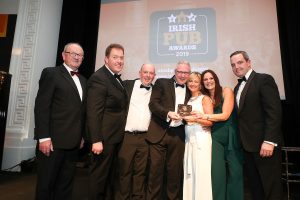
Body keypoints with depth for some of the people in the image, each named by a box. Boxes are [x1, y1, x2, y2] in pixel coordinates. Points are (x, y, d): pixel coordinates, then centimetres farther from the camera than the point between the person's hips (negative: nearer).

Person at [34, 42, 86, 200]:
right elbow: (41, 106, -11)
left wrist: (82, 135, 12)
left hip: (73, 141, 6)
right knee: (46, 183, 7)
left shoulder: (83, 80, 16)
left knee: (66, 184, 15)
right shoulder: (51, 73, -3)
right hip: (53, 140, -6)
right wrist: (43, 137, -16)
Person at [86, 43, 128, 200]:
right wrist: (96, 140, -24)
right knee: (99, 175, 7)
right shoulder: (98, 78, -16)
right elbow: (93, 113, -22)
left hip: (116, 137, 9)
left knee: (110, 174, 22)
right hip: (104, 138, -9)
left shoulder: (117, 78, 13)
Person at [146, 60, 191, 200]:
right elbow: (153, 104, -6)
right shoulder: (161, 83, 5)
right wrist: (168, 113, -20)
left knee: (175, 170, 11)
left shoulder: (190, 90, 15)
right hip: (159, 132, -2)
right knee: (155, 169, 4)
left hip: (178, 135, 3)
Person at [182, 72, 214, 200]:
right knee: (189, 173, 7)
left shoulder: (205, 98, -1)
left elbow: (210, 122, -8)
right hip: (188, 139, 6)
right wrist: (183, 117, 5)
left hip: (201, 139, -5)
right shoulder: (188, 101, 17)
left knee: (201, 173, -3)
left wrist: (195, 119, -19)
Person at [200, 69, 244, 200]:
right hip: (215, 136, 3)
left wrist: (203, 116, -16)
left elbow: (225, 115, -11)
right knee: (217, 171, -1)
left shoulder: (226, 91, -2)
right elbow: (208, 119, 10)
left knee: (234, 170, 3)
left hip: (231, 136, -2)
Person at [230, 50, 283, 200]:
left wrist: (269, 141, -20)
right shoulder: (238, 87, 16)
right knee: (255, 187, 14)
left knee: (271, 188, 4)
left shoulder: (264, 80, -7)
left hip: (264, 144, -7)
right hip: (247, 145, 7)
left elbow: (274, 112, -15)